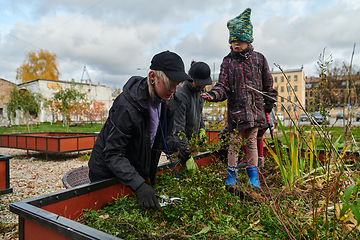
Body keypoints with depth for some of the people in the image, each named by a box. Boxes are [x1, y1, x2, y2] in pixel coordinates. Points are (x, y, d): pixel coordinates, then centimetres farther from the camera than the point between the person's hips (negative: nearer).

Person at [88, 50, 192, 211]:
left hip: (138, 171, 6)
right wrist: (139, 186, -37)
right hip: (107, 172, -6)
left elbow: (164, 138, 8)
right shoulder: (127, 106, -32)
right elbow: (112, 154, -30)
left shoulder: (167, 103, -8)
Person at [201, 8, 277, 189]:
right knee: (234, 142, 3)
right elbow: (223, 85, -5)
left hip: (255, 109, 1)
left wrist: (269, 105, 13)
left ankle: (253, 177, 23)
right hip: (236, 109, -1)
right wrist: (212, 95, -25)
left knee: (251, 142, 9)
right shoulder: (228, 61, 4)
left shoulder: (259, 59, 7)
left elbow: (268, 84, 13)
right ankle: (231, 176, 17)